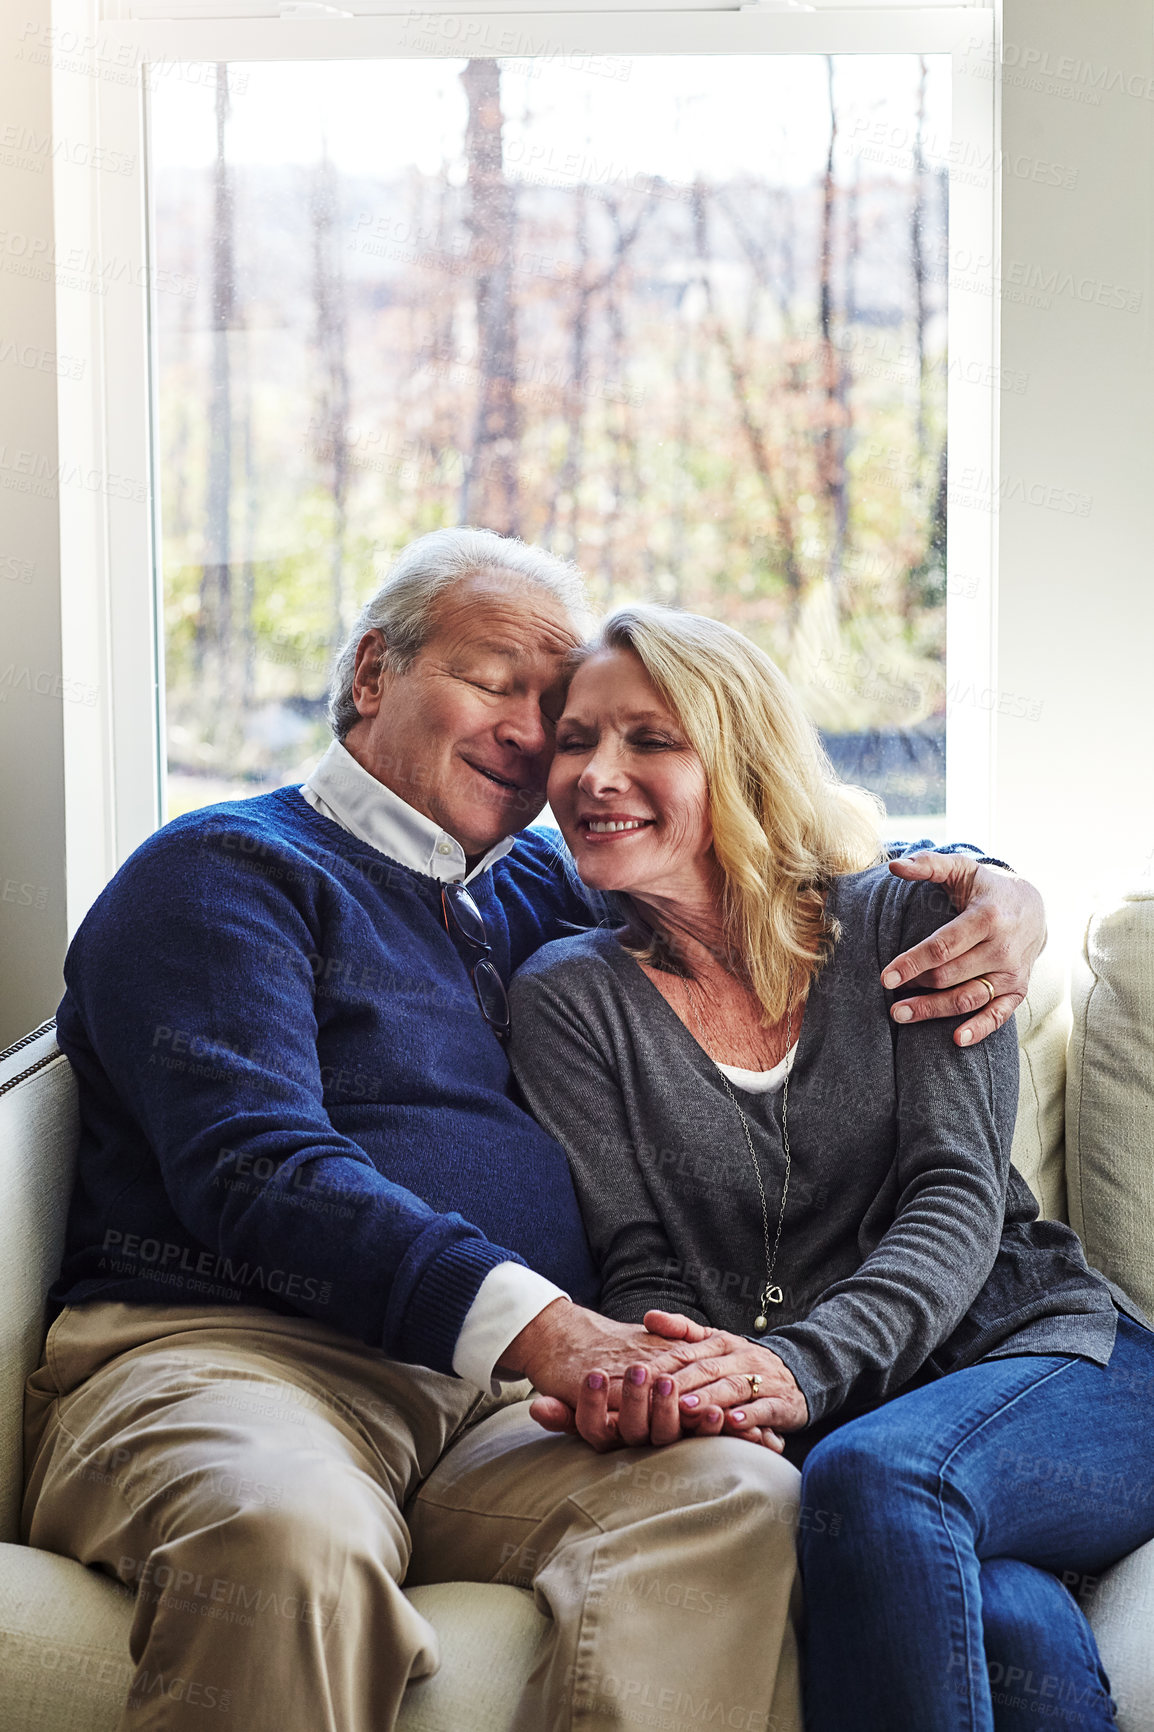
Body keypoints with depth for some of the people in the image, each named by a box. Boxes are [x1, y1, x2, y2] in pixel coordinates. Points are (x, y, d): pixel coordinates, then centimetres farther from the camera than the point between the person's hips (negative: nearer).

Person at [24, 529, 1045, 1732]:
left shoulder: (541, 890, 28)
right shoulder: (226, 872, 8)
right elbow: (255, 1171, -10)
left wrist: (993, 890, 16)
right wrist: (536, 1327, -24)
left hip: (504, 1402, 5)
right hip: (229, 1349, -4)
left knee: (740, 1499, -30)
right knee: (284, 1540, -41)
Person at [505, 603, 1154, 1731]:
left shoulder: (902, 919, 4)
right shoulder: (569, 996, 7)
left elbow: (956, 1200, -7)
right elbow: (640, 1269, 1)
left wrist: (803, 1366, -27)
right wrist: (679, 1385, -25)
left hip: (1048, 1349, 1)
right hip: (807, 1427, -1)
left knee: (872, 1478, -35)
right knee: (999, 1625, -35)